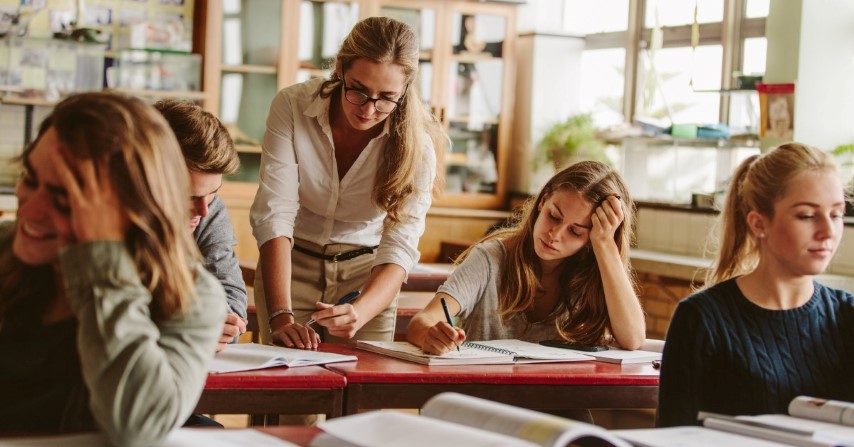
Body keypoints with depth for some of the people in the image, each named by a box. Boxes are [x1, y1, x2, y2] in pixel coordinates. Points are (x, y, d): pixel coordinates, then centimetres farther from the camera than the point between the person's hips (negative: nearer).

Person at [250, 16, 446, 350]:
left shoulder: (415, 145, -19)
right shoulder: (293, 106, -21)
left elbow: (399, 249, -25)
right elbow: (274, 214, -26)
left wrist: (359, 312, -45)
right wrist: (280, 316, -37)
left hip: (367, 274, 1)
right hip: (291, 263, 0)